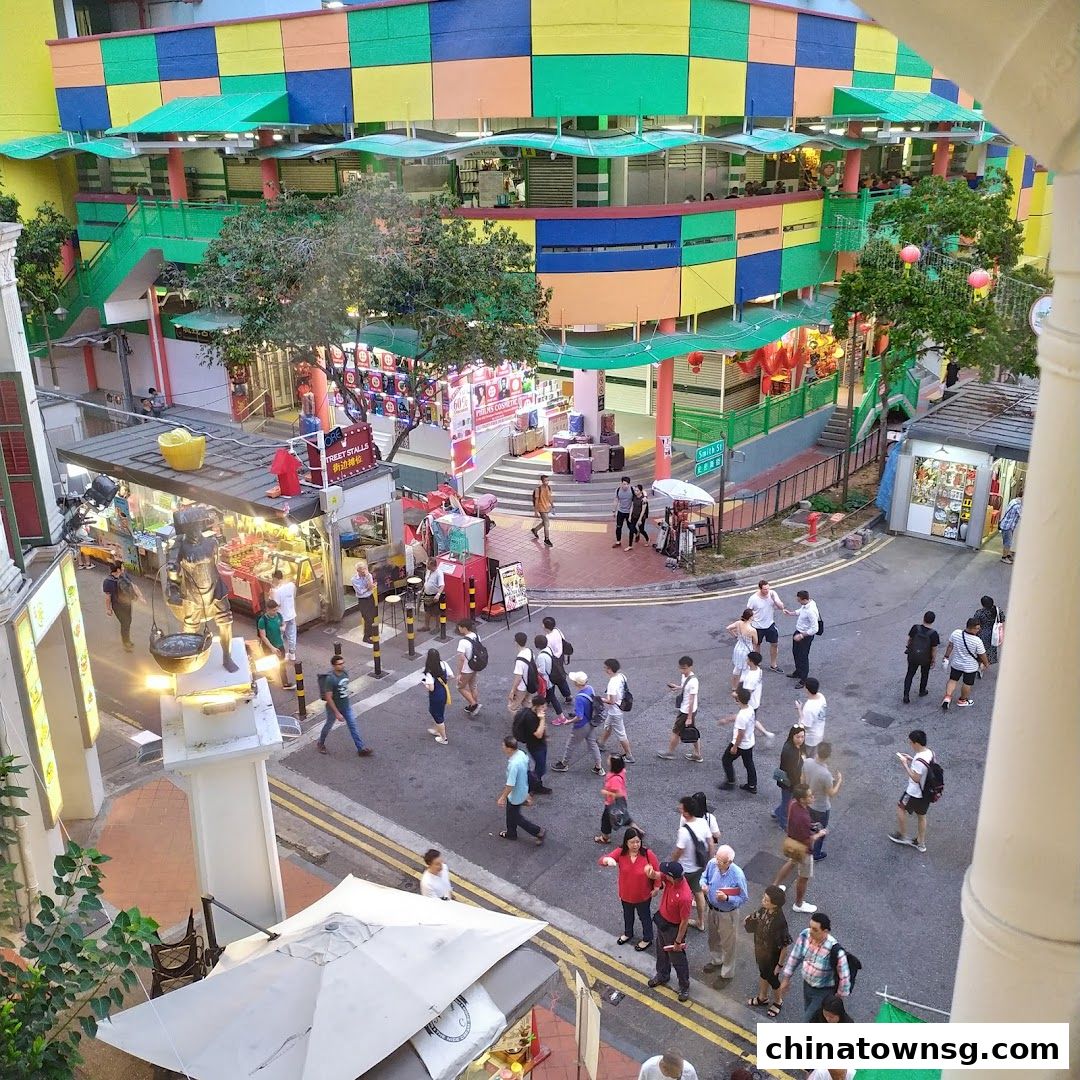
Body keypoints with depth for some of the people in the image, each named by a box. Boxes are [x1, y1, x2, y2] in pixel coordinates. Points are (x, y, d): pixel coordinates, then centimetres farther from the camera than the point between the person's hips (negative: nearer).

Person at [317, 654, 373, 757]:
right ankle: (320, 744, 43)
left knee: (353, 726, 6)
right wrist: (337, 713, -26)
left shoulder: (345, 673, -8)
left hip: (346, 706, 6)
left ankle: (361, 749, 12)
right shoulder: (330, 679, -30)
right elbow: (328, 698, -27)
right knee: (328, 726, 17)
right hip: (334, 707, -6)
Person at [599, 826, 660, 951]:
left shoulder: (648, 854, -28)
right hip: (625, 894, 3)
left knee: (644, 917, 23)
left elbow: (657, 872, -14)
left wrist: (656, 888, -6)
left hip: (643, 895, -3)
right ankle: (628, 934, 58)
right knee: (627, 915, 30)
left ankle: (647, 939, 48)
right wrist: (608, 860, -49)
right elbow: (601, 860, -26)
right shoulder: (620, 852, -22)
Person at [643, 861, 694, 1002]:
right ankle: (663, 976, 54)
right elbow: (655, 875, -10)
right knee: (661, 951, 29)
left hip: (673, 928, -7)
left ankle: (684, 986, 41)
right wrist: (650, 872, -36)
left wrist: (678, 941, -14)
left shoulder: (684, 897, -40)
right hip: (661, 920, 7)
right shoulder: (671, 878, -22)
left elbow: (684, 921, -27)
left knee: (677, 958, 16)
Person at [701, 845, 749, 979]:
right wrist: (703, 884, -20)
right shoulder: (712, 864, -21)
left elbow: (744, 898, -20)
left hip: (726, 913, -5)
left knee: (727, 943, 16)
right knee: (713, 938, 28)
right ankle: (715, 961, 55)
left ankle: (727, 973, 37)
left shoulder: (738, 875, -33)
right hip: (712, 908, 5)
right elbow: (704, 876, 1)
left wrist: (727, 898, -34)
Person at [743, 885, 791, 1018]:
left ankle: (778, 1001, 49)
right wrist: (748, 921, -14)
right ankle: (763, 997, 55)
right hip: (761, 951, 6)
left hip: (772, 956, -6)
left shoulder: (779, 921, -38)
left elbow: (784, 945, -26)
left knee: (772, 978, 20)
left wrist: (780, 964, -16)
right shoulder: (763, 910, -18)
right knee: (763, 973, 29)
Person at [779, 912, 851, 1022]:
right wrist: (786, 978, 6)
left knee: (808, 1022, -1)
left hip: (824, 991, -5)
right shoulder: (805, 935, -20)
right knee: (809, 1013, 25)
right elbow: (795, 956, -3)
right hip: (807, 984, 6)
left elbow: (844, 975, -21)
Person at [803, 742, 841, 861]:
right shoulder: (825, 774, -39)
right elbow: (831, 794, -22)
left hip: (808, 802, 6)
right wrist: (839, 781, -8)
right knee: (820, 831, 22)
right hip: (821, 807, -6)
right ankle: (816, 854, 42)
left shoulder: (807, 762, -21)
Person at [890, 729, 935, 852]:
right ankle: (920, 843, 36)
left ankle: (902, 836, 31)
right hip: (926, 792, 8)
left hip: (915, 793, -8)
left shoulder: (919, 760, -34)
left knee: (900, 808, 17)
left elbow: (915, 778, -27)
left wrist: (905, 764, -22)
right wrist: (911, 760, 5)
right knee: (921, 816, 22)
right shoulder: (930, 752, -6)